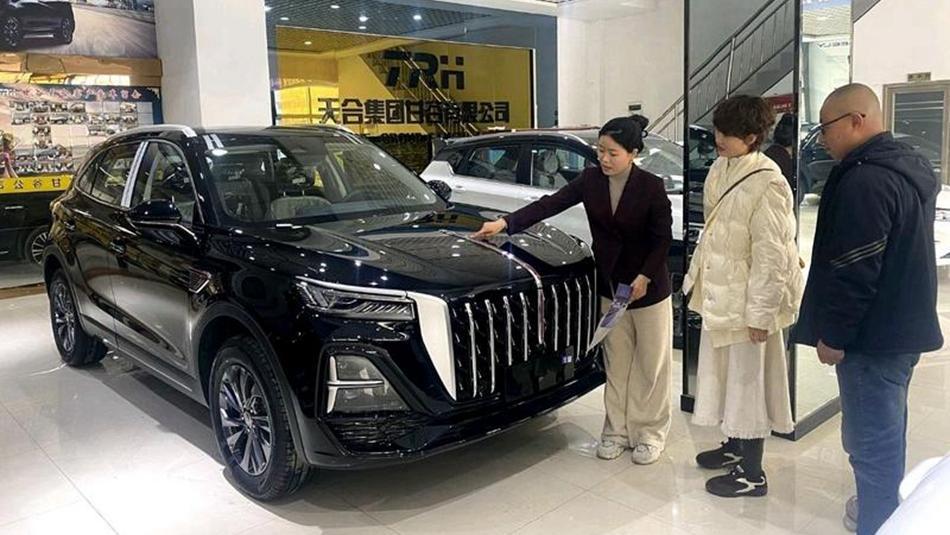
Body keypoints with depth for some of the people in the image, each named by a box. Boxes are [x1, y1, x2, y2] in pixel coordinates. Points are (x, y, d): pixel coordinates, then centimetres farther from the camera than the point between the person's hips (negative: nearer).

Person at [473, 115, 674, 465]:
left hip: (649, 288, -4)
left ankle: (650, 433, 22)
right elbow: (550, 204, -10)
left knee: (651, 365, 8)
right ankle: (617, 430, 24)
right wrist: (506, 223, -19)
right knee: (616, 364, 13)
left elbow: (663, 238, -11)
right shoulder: (591, 180, -4)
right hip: (610, 285, 4)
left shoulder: (651, 186, -15)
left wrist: (645, 277, -19)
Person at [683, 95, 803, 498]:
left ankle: (751, 474, 20)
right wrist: (700, 278, 16)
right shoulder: (720, 170, 5)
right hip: (719, 293, 8)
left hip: (746, 299, -8)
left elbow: (770, 255, -20)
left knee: (748, 380, 4)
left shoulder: (765, 184, -21)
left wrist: (760, 313, -19)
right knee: (724, 373, 21)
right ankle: (735, 445, 41)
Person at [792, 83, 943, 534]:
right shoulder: (909, 166, 12)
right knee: (886, 429, 23)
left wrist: (833, 334, -14)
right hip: (902, 325, 11)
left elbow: (855, 272, -24)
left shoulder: (865, 180, -22)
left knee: (871, 439, -2)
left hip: (873, 334, -11)